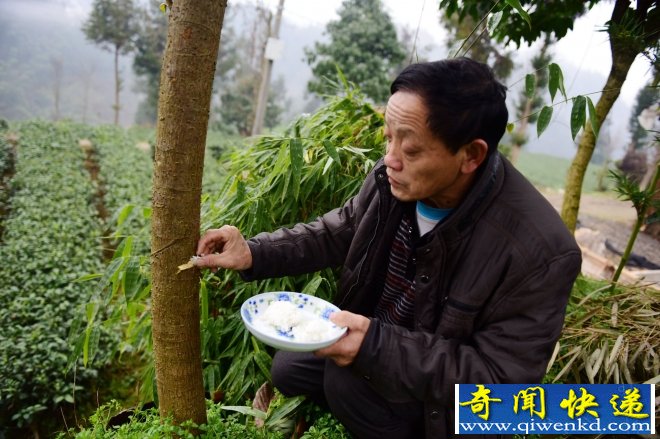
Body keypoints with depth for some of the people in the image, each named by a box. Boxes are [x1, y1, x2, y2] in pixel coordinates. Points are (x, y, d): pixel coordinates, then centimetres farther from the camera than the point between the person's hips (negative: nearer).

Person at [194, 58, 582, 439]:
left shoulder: (540, 253, -34)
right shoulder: (394, 178, -19)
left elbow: (499, 379, -29)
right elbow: (338, 232, -1)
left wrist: (375, 346, -38)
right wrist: (253, 253, -15)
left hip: (443, 394, -5)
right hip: (371, 338, 6)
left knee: (347, 377, -27)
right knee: (288, 368, 9)